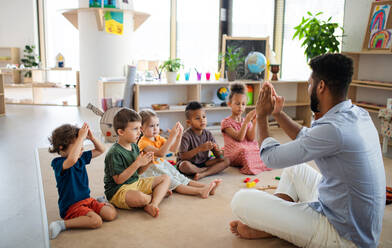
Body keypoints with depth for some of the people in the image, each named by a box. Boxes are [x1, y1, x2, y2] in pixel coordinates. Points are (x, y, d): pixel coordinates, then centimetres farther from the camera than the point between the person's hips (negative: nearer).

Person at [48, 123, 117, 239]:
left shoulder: (81, 157, 6)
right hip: (71, 206, -7)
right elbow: (72, 160, -42)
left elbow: (101, 150, 15)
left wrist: (91, 137, -4)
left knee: (111, 214, -11)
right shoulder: (58, 163, -17)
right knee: (96, 221, -29)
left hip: (87, 199, 7)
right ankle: (61, 225, -16)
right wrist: (81, 137, -36)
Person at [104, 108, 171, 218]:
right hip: (118, 190, -9)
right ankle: (160, 193, -3)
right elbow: (119, 180, -24)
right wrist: (137, 163, -26)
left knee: (166, 178, 7)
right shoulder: (114, 153, -21)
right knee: (140, 198, -40)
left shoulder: (134, 146, 6)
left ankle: (152, 205, -18)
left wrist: (147, 163, -8)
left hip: (136, 183, 9)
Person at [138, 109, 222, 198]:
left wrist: (179, 135, -14)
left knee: (182, 179, -7)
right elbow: (160, 153, -33)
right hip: (152, 170, -8)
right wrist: (171, 137, -37)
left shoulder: (158, 138, 8)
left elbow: (173, 149, 1)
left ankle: (207, 187, -20)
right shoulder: (143, 142, -18)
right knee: (174, 184, -21)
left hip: (163, 166, 8)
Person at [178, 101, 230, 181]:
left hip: (204, 162, 5)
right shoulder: (186, 136, -16)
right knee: (184, 165, -38)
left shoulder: (208, 134, -1)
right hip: (191, 163, -4)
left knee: (226, 161, -11)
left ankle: (203, 174, -26)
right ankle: (212, 170, -17)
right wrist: (200, 149, -30)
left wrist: (217, 150, -24)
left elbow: (218, 155, 2)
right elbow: (183, 156, -23)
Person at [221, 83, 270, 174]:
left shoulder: (247, 121, 13)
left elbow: (251, 138, -2)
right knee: (244, 151, -35)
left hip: (250, 150, 5)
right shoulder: (226, 122, -4)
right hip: (233, 154, -5)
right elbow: (239, 138, -16)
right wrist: (246, 121, -23)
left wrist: (254, 123, -12)